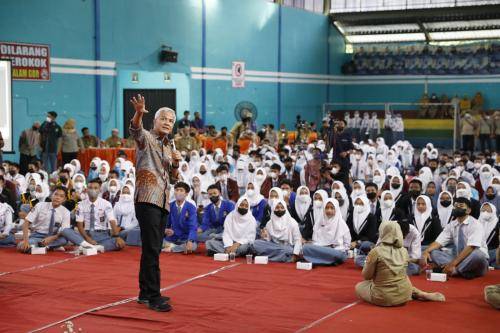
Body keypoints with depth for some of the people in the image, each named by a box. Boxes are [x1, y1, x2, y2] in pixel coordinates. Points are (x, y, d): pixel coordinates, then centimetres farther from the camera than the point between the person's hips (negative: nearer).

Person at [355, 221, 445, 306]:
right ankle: (422, 294, 19)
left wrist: (368, 263, 11)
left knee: (359, 286, 20)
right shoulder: (404, 251, -1)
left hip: (383, 298, -7)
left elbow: (366, 276, -7)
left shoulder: (376, 252, -15)